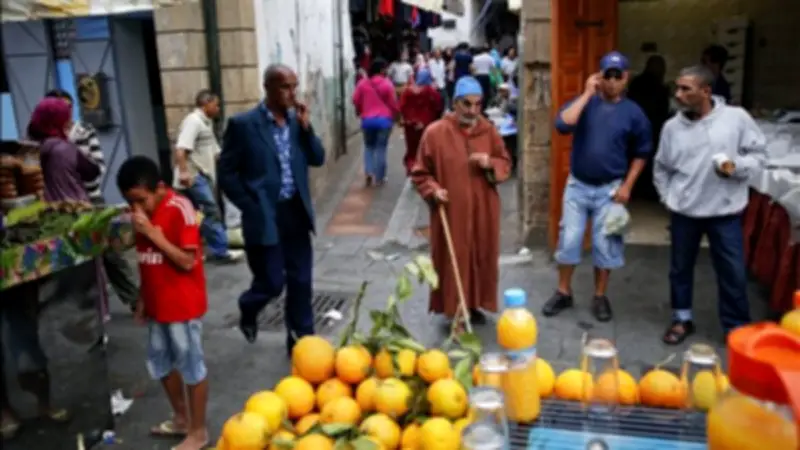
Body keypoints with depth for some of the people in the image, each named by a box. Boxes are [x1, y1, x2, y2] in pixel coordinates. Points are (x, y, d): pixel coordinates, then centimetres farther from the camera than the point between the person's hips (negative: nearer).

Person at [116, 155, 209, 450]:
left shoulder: (180, 209, -20)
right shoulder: (142, 212, 2)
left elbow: (187, 261, -22)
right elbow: (147, 262, 11)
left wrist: (152, 232, -25)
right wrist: (143, 299, 14)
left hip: (183, 305, -8)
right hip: (157, 304, 8)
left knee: (191, 365, 7)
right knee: (160, 363, 20)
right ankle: (181, 418, 40)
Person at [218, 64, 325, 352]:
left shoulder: (297, 119, 6)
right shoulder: (243, 124, -10)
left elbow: (318, 159, 6)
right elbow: (227, 174, -7)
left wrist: (306, 127, -8)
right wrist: (250, 208, -9)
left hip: (296, 213, 5)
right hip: (265, 216, -5)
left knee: (301, 281, 9)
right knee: (272, 282, 2)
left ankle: (301, 340, 24)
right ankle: (248, 311, 36)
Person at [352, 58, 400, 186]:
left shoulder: (362, 83, 1)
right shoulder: (387, 83, -5)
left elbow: (356, 100, 5)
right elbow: (393, 103, -2)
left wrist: (359, 111, 26)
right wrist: (396, 115, 17)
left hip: (367, 120, 2)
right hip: (384, 119, -2)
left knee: (369, 146, 18)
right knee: (381, 148, 5)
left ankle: (368, 172, 0)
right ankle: (379, 178, 9)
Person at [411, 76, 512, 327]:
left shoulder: (488, 130, 3)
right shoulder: (435, 132, -8)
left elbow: (506, 165, 9)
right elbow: (420, 173, -1)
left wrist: (490, 164, -12)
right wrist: (433, 190, -18)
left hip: (483, 212, 4)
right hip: (450, 212, -3)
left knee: (481, 258, 12)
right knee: (453, 261, 2)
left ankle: (474, 306, 29)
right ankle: (454, 311, 15)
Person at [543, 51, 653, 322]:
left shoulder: (633, 113, -2)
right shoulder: (583, 103, -2)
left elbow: (642, 153, 6)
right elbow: (562, 125, -22)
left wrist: (627, 185, -3)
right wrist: (587, 94, -17)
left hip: (610, 189, 0)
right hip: (577, 185, 1)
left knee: (605, 245, 6)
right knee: (569, 240, 4)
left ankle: (600, 297, 21)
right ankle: (563, 293, 19)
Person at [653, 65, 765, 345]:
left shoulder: (736, 117, -8)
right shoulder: (672, 126, -1)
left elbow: (759, 153, 0)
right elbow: (661, 169, 10)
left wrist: (737, 166, -18)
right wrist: (668, 199, 4)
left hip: (725, 211, -2)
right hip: (684, 212, 2)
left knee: (733, 272, 5)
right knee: (680, 268, 13)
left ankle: (738, 328, 21)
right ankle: (682, 319, 32)